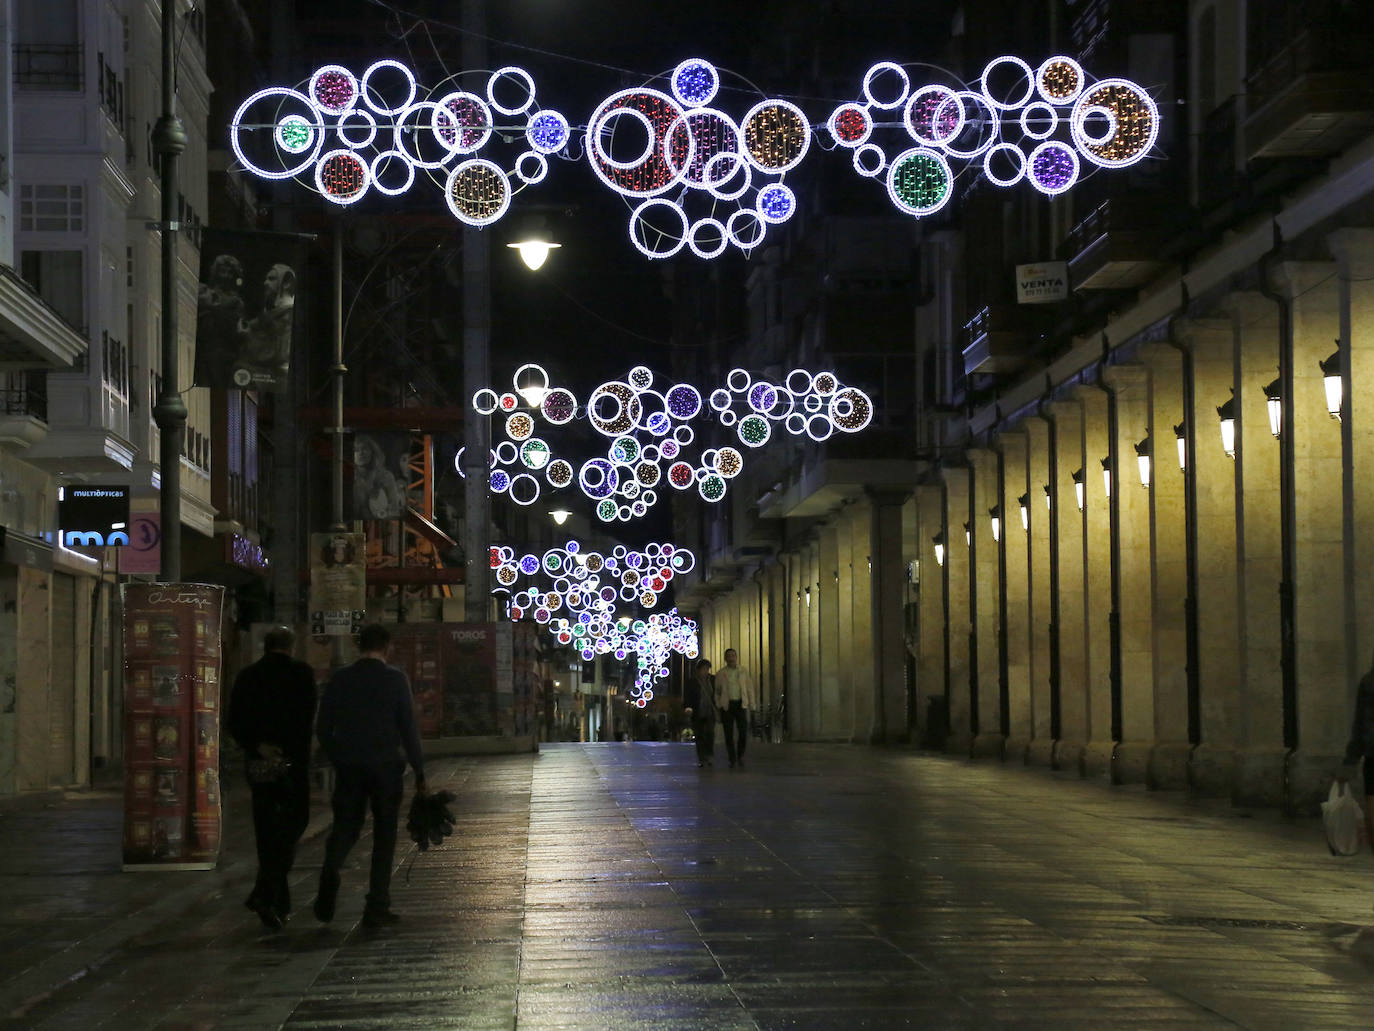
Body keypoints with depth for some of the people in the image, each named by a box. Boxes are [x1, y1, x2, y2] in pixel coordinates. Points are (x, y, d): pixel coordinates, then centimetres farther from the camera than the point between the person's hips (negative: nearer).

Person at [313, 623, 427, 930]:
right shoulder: (395, 679, -5)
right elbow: (409, 728, -6)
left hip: (348, 767, 2)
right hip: (386, 766, -2)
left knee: (345, 826, 12)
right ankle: (376, 909, 4)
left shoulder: (340, 679, 3)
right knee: (384, 835, 5)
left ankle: (331, 870, -19)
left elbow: (323, 729, 6)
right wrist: (419, 770, 0)